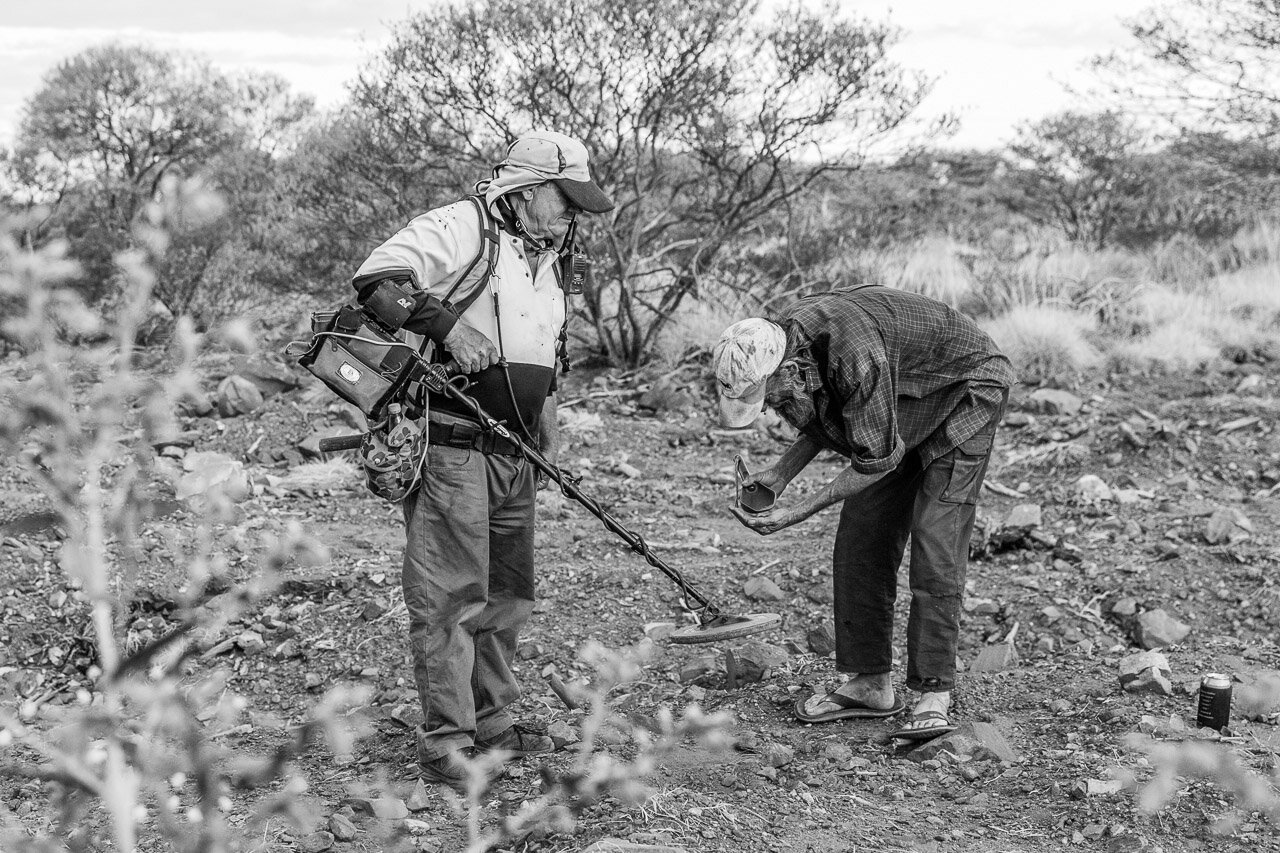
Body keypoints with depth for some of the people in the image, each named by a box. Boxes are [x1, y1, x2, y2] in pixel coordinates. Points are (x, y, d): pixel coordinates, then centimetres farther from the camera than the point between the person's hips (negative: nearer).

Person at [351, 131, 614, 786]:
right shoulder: (458, 228, -7)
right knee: (450, 596, -6)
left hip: (514, 455, 9)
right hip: (452, 446, -8)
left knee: (507, 596, 15)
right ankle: (444, 740, 1)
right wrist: (446, 320, -29)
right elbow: (375, 278, -20)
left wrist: (547, 440, 24)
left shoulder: (547, 259, 20)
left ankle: (490, 720, 28)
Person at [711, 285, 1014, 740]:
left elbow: (877, 459, -30)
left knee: (935, 545, -17)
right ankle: (869, 685, 8)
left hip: (965, 389, -8)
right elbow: (826, 420, 4)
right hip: (893, 415, 8)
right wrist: (780, 472, -10)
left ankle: (934, 697, -12)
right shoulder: (780, 341, -14)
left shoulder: (854, 352, -40)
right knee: (860, 541, 1)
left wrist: (799, 510, -29)